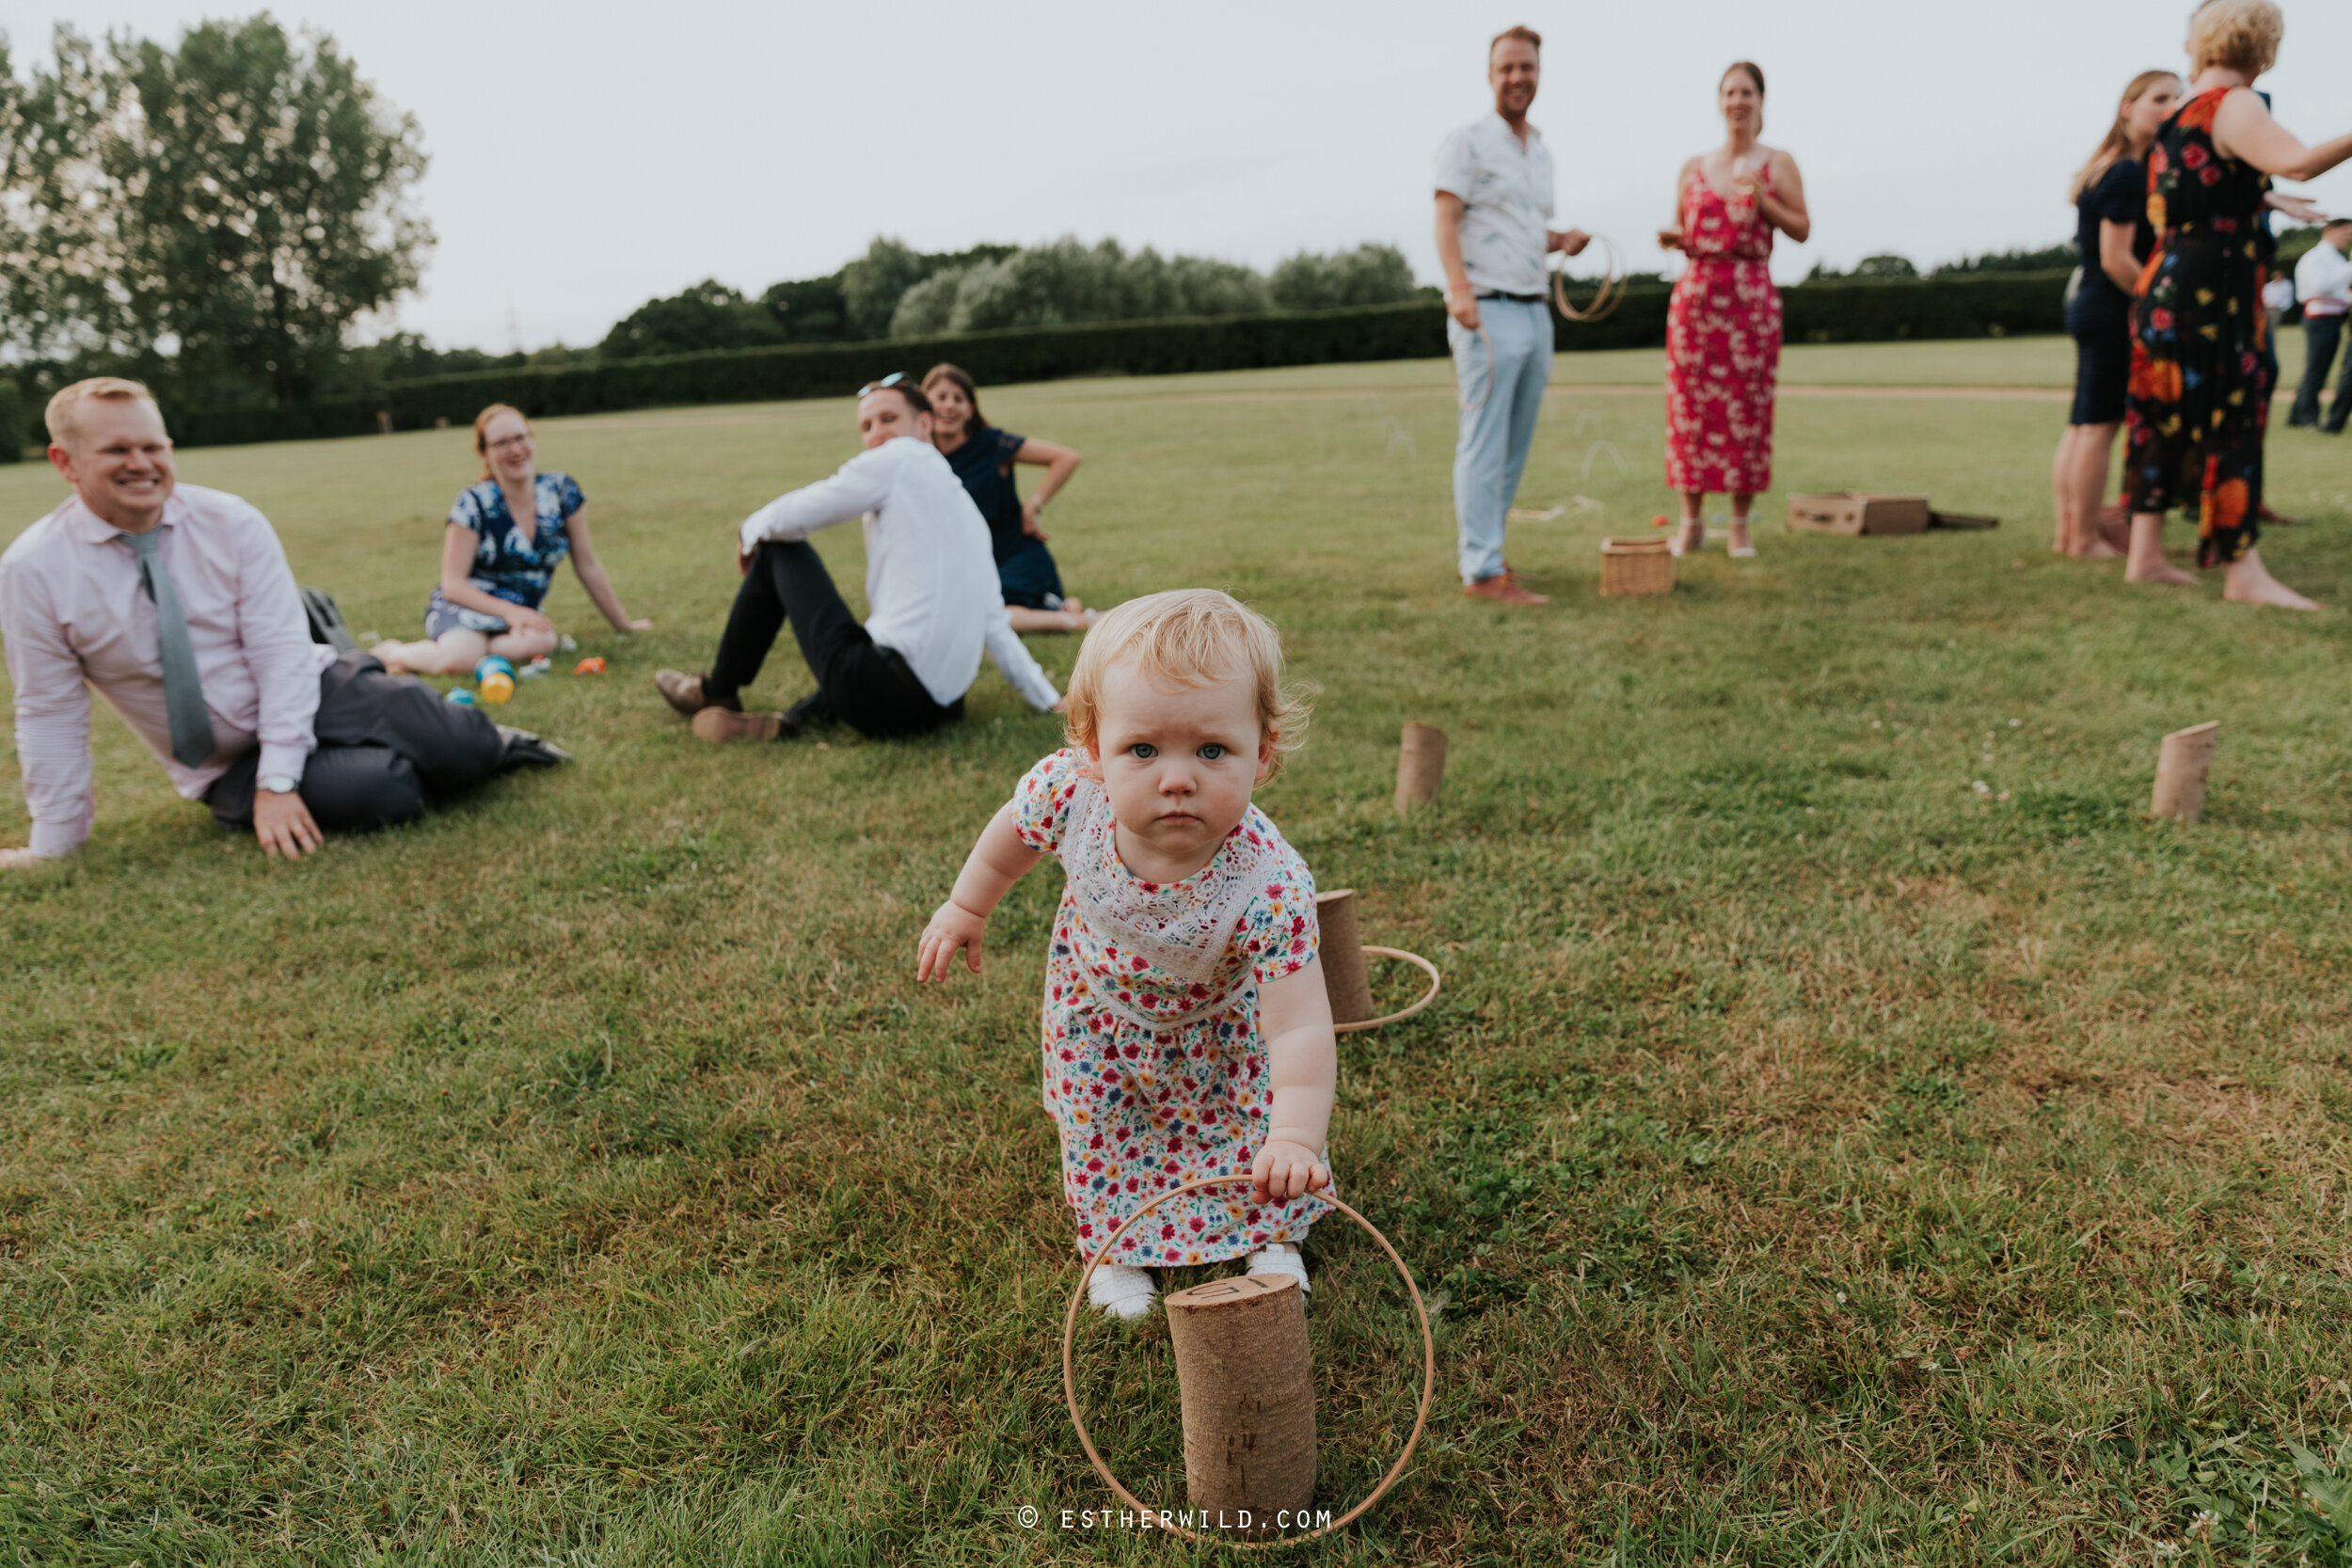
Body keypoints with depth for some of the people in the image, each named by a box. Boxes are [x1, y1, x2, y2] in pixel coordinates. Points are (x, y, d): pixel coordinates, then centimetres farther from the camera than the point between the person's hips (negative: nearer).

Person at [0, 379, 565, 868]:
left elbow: (283, 651, -14)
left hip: (318, 691, 1)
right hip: (227, 764, -1)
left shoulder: (231, 521, -8)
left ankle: (486, 740, 14)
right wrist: (53, 847, 0)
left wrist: (276, 782, -23)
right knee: (381, 794, -30)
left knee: (460, 749, -23)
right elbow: (51, 714, -3)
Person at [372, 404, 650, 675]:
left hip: (521, 612, 2)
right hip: (465, 604, -2)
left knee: (542, 642, -37)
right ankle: (394, 653, -6)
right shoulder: (474, 502, -9)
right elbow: (453, 583, -10)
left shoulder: (561, 491, -1)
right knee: (458, 659, -37)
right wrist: (508, 611, -25)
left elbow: (588, 565, 7)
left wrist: (623, 624, 9)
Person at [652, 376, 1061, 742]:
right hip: (938, 709, 8)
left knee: (778, 551, 11)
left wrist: (750, 533, 22)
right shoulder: (965, 505, 22)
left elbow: (789, 520, 0)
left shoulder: (901, 457, 0)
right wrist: (1050, 700, 23)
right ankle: (803, 716, 7)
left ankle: (718, 693, 26)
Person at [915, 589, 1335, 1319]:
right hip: (1100, 1008, 2)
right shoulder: (1069, 791, -37)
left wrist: (1295, 1139, -57)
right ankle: (1117, 1242, 43)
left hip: (1219, 1023, -2)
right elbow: (1012, 834, -12)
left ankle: (1268, 1232, 44)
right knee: (1101, 1134, 16)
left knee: (1254, 1120, 14)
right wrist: (966, 908, 2)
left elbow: (1300, 1029, -44)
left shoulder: (1269, 887, -45)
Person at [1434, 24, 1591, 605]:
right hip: (1489, 313, -8)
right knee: (1484, 443, -10)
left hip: (1536, 313, 8)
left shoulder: (1541, 152, 22)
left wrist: (1562, 241, 9)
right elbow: (1448, 220, -11)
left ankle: (1483, 549, 16)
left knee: (1515, 447, 8)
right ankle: (1483, 570, -10)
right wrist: (1459, 288, -27)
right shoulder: (1467, 142, -1)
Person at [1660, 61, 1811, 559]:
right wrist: (1671, 239, -5)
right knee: (1690, 403, -2)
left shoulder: (1778, 164, 7)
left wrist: (1764, 202, -11)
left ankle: (1741, 523, 7)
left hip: (1752, 296, -1)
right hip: (1695, 291, 2)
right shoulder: (1693, 169, 13)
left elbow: (1802, 229, 4)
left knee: (1748, 406, -2)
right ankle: (1691, 521, 8)